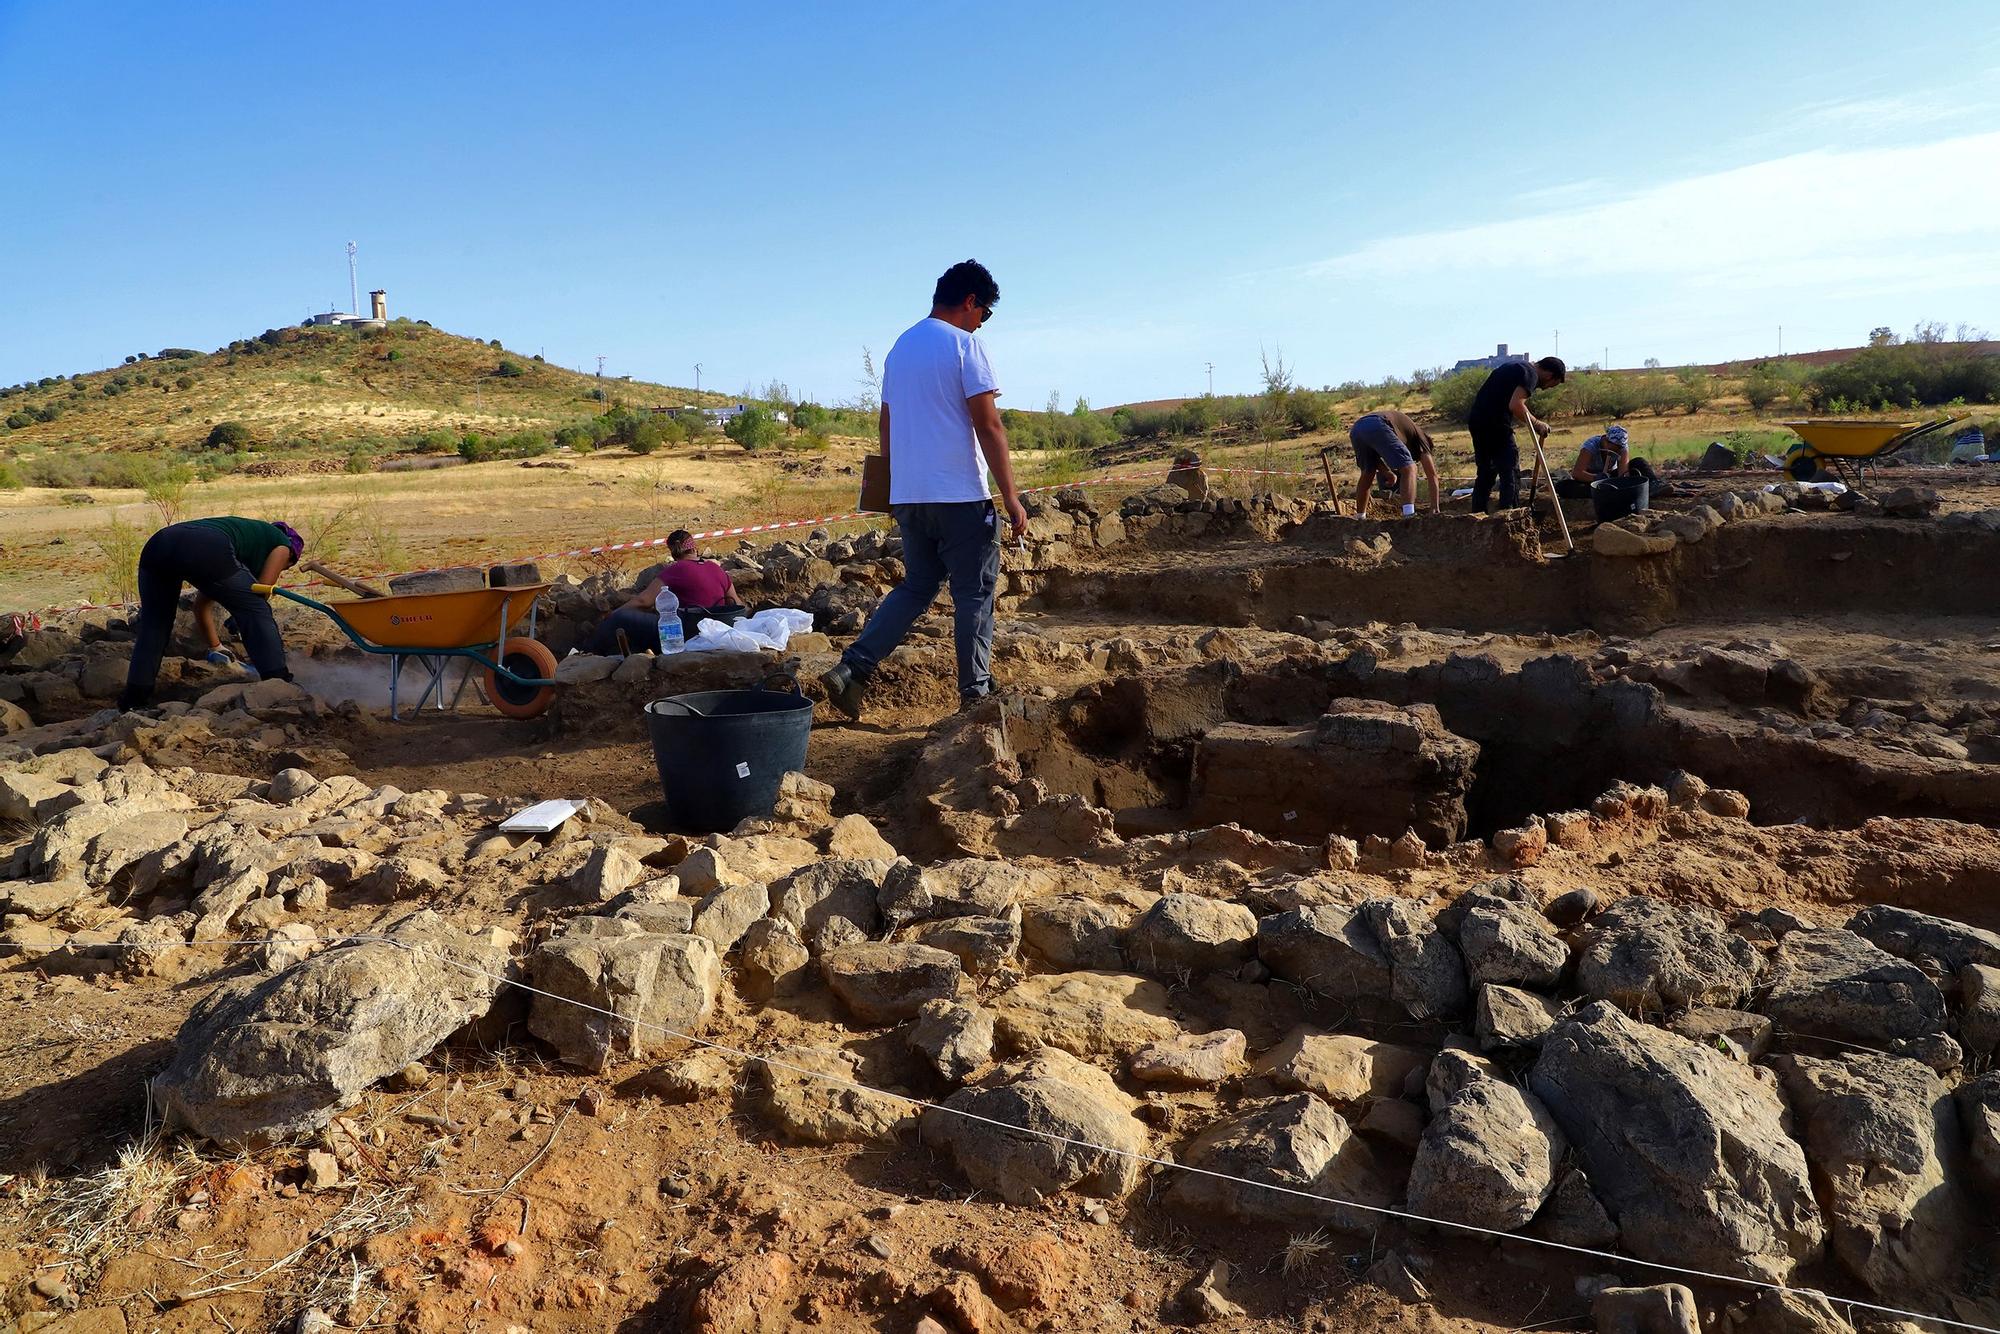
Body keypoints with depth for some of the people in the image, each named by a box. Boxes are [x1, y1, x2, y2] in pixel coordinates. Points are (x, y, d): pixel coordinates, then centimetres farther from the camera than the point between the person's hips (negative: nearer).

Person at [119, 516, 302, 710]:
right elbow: (260, 594, 17)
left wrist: (215, 648, 51)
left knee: (153, 625, 24)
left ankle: (133, 699, 23)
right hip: (206, 551, -7)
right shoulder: (282, 544, 26)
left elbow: (201, 604, 44)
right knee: (256, 611, 9)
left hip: (156, 543, 7)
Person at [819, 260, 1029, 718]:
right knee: (974, 594, 4)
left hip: (908, 495, 7)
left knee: (915, 588, 16)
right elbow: (989, 426, -13)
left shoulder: (900, 347, 15)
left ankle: (851, 669, 5)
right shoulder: (964, 344, -8)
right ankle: (975, 692, 9)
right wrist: (1011, 498, -11)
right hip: (961, 495, -7)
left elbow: (885, 425, 19)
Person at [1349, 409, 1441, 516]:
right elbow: (1432, 475, 22)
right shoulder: (1420, 435, 26)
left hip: (1356, 428, 7)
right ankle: (1409, 517, -18)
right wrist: (1435, 508, 24)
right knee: (1409, 469, -1)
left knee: (1367, 473, 26)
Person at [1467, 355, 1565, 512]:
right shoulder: (1531, 374, -6)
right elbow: (1515, 405, -20)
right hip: (1495, 424, -9)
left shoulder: (1513, 367, 23)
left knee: (1485, 474, 16)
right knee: (1510, 475, -3)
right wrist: (1536, 424, -8)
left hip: (1476, 420, 9)